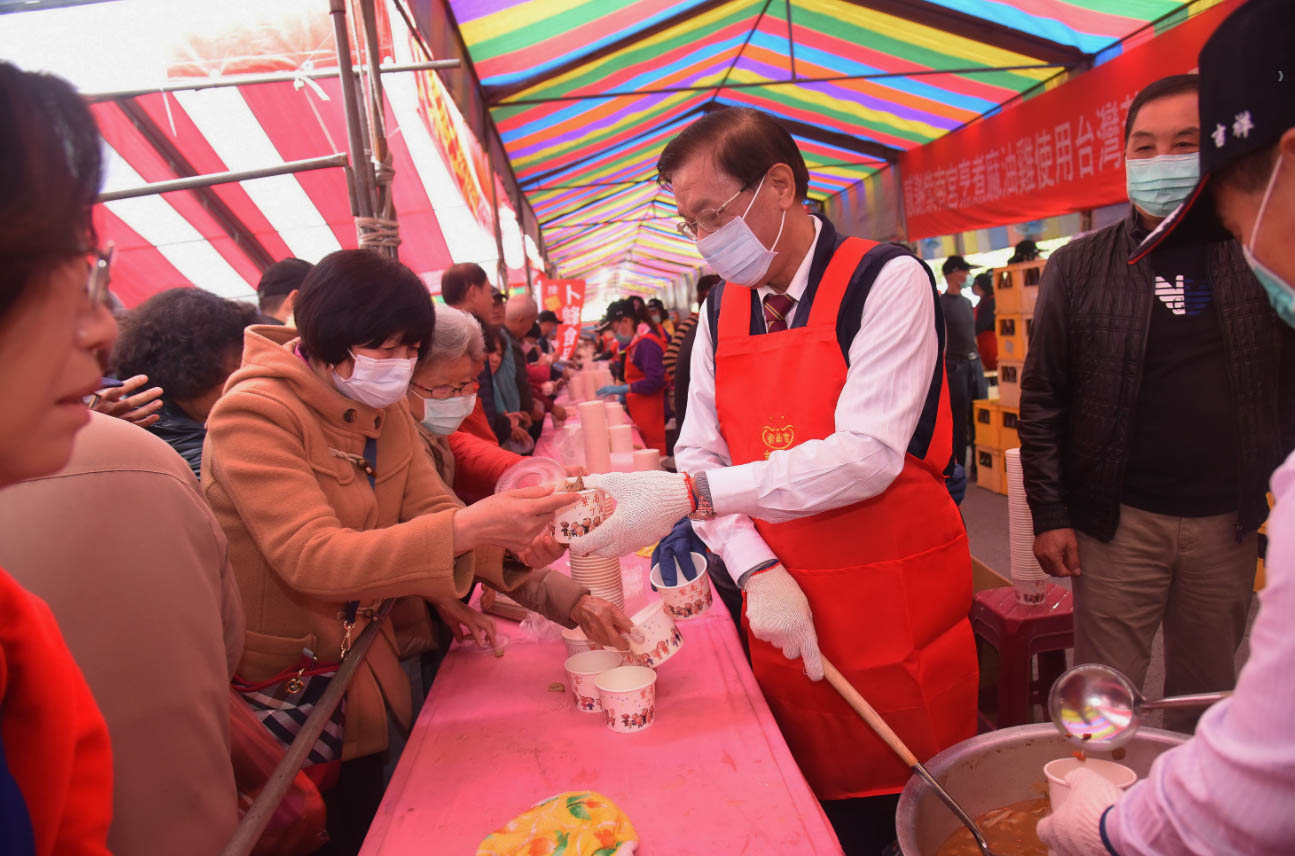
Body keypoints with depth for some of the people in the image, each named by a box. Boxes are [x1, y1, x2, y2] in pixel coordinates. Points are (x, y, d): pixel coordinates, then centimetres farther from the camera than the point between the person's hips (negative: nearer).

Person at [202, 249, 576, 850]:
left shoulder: (385, 407, 1)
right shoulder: (253, 414, -22)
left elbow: (429, 508, -4)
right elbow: (313, 558, -32)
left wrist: (512, 542, -25)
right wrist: (470, 527, -41)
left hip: (363, 660, 6)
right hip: (275, 682, -6)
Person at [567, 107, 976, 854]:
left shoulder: (887, 281, -11)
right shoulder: (722, 311, 6)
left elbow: (867, 454, -21)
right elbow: (701, 455, 4)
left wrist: (690, 493, -25)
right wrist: (757, 570, -12)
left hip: (900, 605, -4)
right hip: (788, 614, 5)